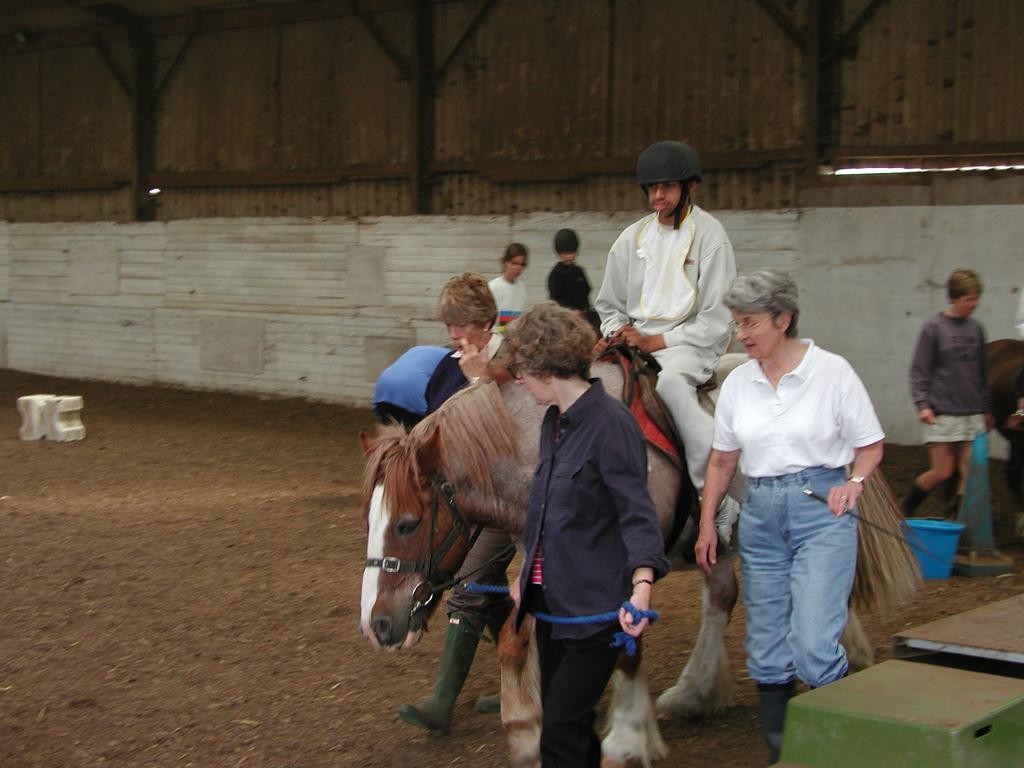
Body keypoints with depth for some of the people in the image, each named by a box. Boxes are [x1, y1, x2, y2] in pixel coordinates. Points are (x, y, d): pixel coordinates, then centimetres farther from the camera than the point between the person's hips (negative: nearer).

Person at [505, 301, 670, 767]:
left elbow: (637, 513, -22)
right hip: (551, 600, 9)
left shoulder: (611, 423, -17)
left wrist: (642, 587, -36)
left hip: (594, 606, -9)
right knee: (559, 723, 14)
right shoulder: (553, 422, 10)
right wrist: (528, 575, 31)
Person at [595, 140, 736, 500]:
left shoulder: (710, 237, -3)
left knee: (671, 379, -36)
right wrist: (617, 332, -3)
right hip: (635, 338, 6)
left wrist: (654, 342, -13)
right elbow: (609, 305, 20)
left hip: (690, 343, -6)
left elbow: (716, 321, -8)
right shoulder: (632, 237, 12)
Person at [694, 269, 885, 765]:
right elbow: (722, 460, 14)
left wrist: (854, 482, -18)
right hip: (760, 516, 5)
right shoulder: (739, 382, 6)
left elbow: (870, 445, 1)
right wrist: (707, 524, 10)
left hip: (821, 508, -5)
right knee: (765, 651, 8)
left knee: (813, 646, -15)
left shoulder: (832, 371, -5)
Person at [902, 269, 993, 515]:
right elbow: (919, 370, -5)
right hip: (942, 413, -5)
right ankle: (904, 510, 19)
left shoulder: (976, 328, 10)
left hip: (972, 413, 5)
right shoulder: (933, 327, -5)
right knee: (942, 472, -2)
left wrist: (986, 408, 19)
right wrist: (922, 404, -15)